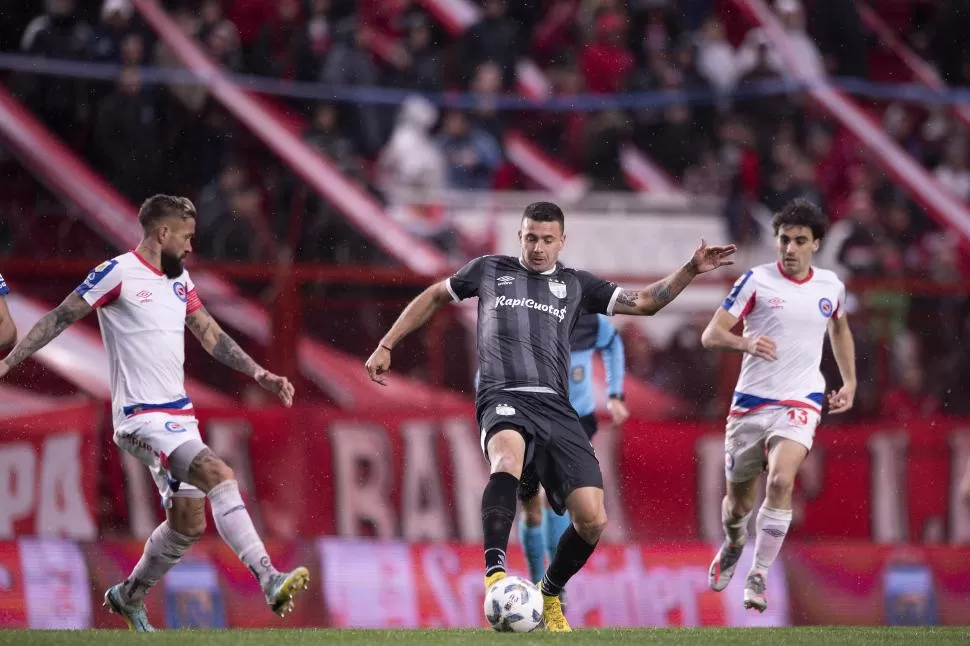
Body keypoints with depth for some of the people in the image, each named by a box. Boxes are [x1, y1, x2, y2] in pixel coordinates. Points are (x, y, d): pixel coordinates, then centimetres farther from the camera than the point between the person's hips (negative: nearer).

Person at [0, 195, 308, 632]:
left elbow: (210, 335, 22)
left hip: (179, 415, 9)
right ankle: (269, 580, -31)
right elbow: (60, 318, -5)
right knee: (219, 476, -25)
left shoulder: (179, 279, 15)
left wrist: (259, 374, 14)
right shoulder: (116, 274, -8)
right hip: (142, 418, -9)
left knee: (189, 523, 9)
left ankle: (129, 596, 30)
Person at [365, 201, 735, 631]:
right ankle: (495, 575, -49)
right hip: (504, 399, -3)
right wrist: (386, 345, 25)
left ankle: (550, 595, 19)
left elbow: (644, 302, 17)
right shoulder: (489, 270, 16)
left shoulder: (576, 285, 19)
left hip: (555, 408, 3)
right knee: (507, 459, -41)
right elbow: (434, 297, 29)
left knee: (592, 520, -9)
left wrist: (690, 271, 4)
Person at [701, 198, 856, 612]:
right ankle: (733, 545, 47)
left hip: (800, 402, 0)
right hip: (750, 402, 0)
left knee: (781, 480, -26)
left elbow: (839, 329, 29)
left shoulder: (831, 285, 6)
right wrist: (746, 343, -29)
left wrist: (849, 382, 22)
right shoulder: (757, 280, -5)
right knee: (738, 498, 11)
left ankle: (759, 574, -17)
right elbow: (711, 335, -9)